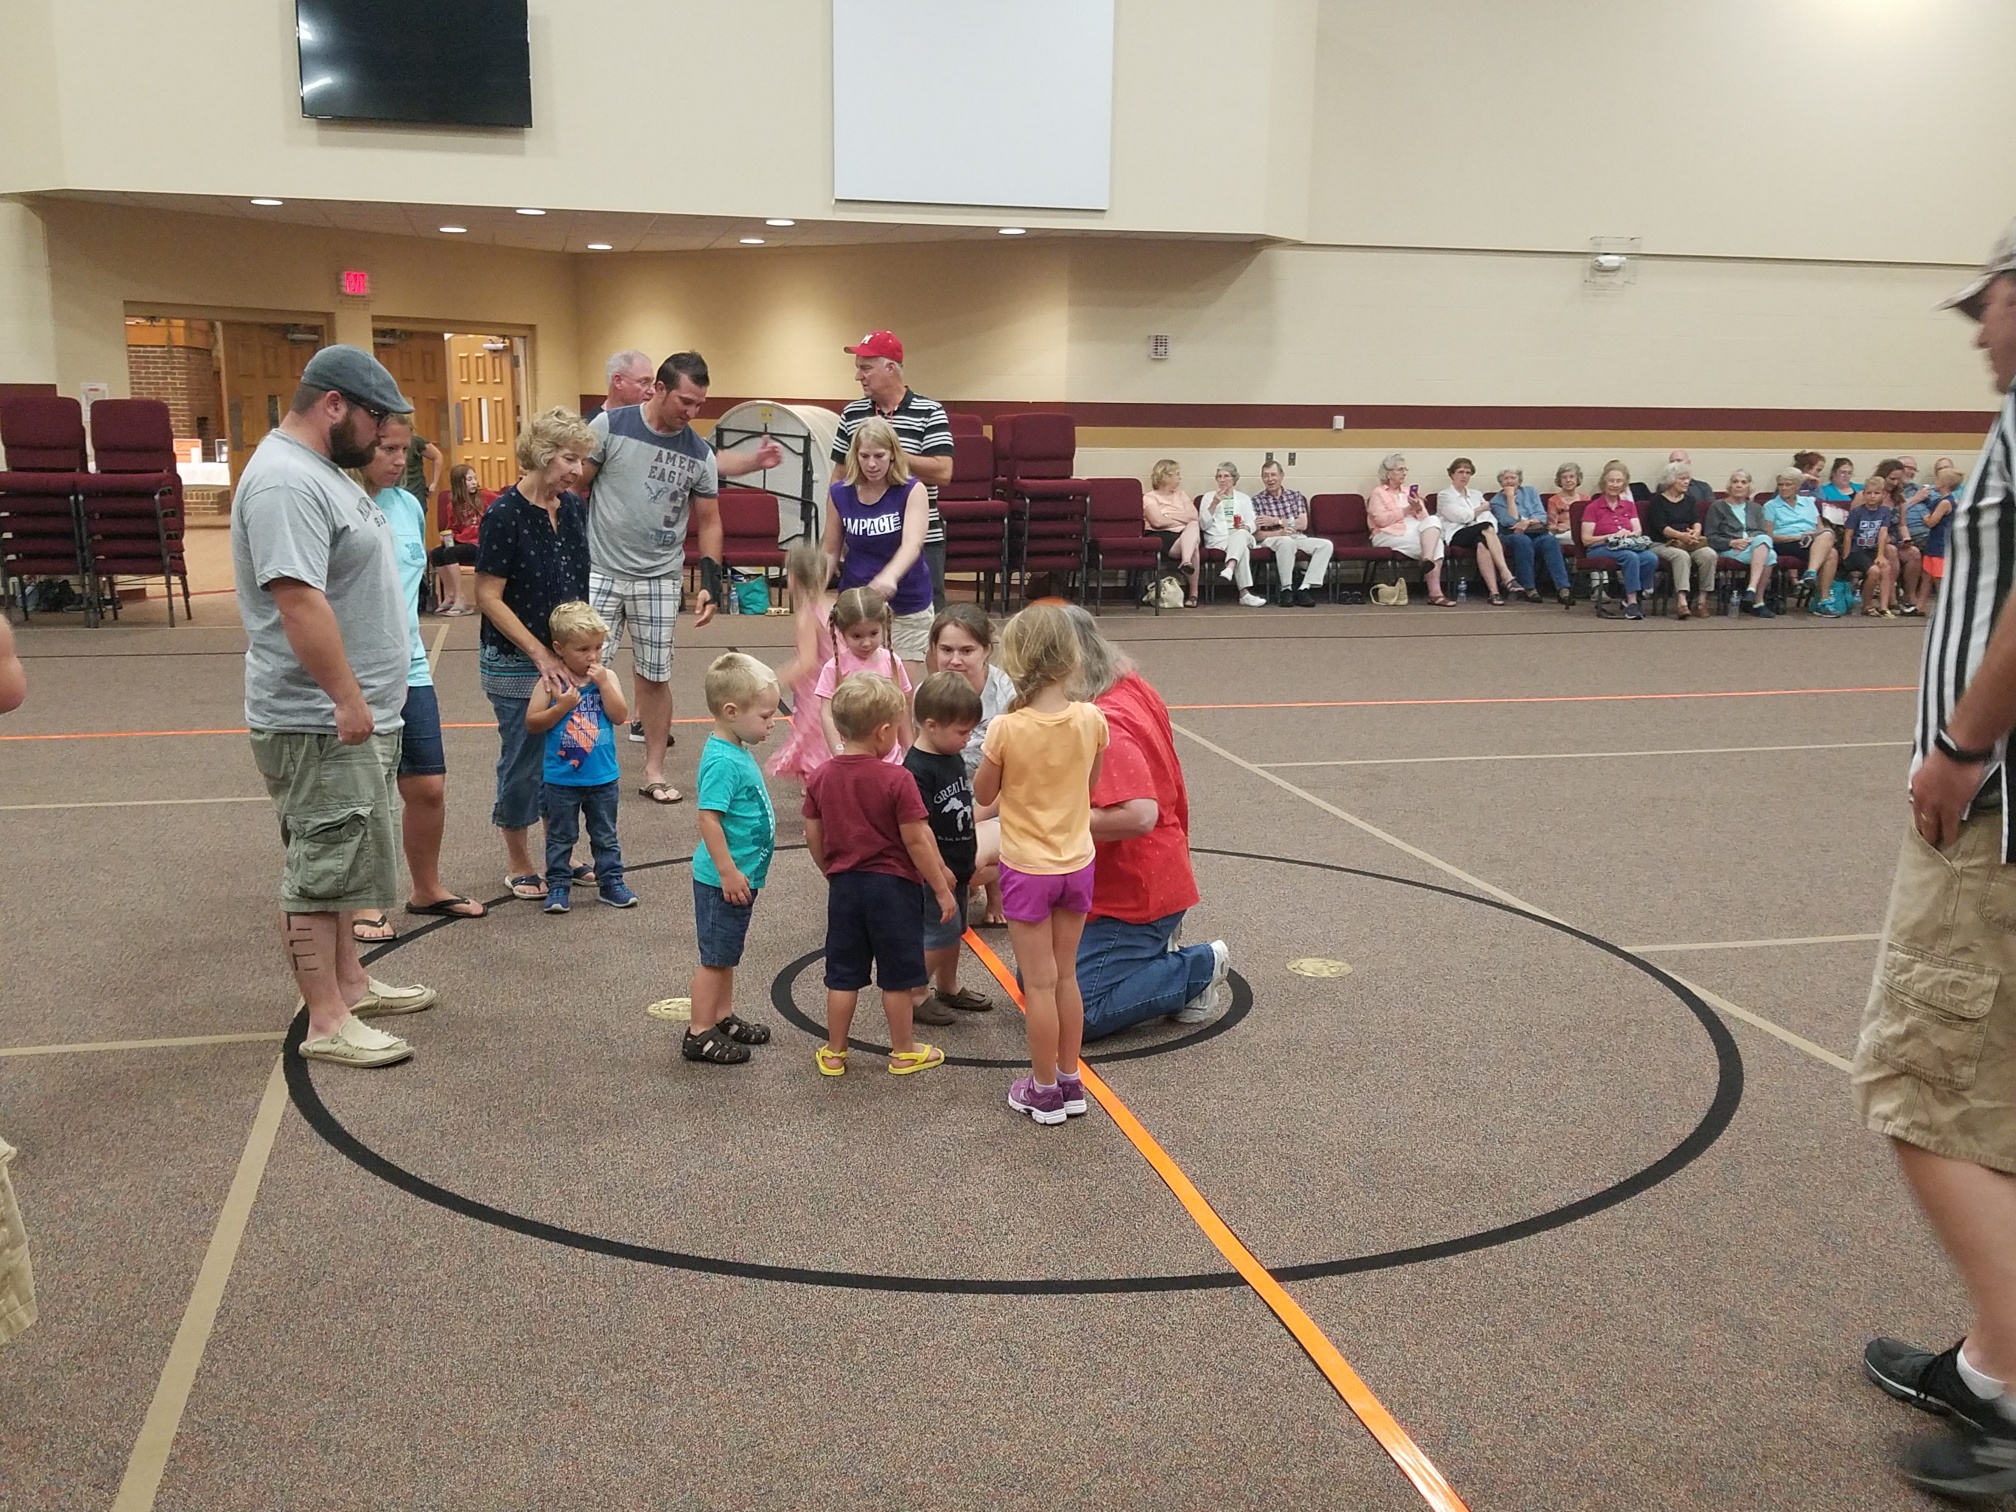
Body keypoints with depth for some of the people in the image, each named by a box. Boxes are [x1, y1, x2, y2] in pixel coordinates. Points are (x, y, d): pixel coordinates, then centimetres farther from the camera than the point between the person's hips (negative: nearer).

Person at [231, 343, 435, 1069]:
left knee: (336, 861, 19)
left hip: (347, 714, 11)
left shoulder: (318, 471, 14)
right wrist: (348, 701, -25)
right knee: (321, 868, -3)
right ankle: (325, 1022, 4)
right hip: (321, 722, -11)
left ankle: (348, 982, 31)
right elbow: (300, 602, -28)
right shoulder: (286, 482, -21)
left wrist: (357, 701, 23)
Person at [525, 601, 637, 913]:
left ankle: (610, 881, 23)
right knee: (560, 836, 10)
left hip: (603, 778, 2)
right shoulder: (551, 682, -8)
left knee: (605, 835, 14)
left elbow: (620, 716, -11)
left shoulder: (607, 677, -1)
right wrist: (562, 706, -22)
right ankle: (558, 885, 19)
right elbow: (532, 722, -10)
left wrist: (603, 684, -19)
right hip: (561, 779, -2)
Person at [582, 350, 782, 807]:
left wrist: (710, 582, 0)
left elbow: (709, 521, 8)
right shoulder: (610, 426, -7)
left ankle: (654, 771, 17)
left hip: (660, 578, 2)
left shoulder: (700, 453, 1)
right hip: (600, 571, -2)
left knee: (655, 676, 6)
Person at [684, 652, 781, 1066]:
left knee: (726, 953, 21)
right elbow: (708, 817, -27)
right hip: (724, 879, -10)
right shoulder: (722, 761, -24)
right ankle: (700, 1035, 12)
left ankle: (724, 1018, 35)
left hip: (741, 875, 10)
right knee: (715, 956, 2)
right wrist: (728, 871, -25)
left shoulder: (737, 752, 7)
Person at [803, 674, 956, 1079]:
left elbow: (813, 838, 5)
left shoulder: (820, 778, -2)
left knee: (843, 975, 14)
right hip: (893, 886, -4)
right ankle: (903, 1052, 23)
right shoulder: (896, 780, -18)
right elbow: (917, 840, -16)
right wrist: (942, 890, -7)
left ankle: (834, 1053, 23)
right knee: (897, 976, 10)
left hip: (844, 887, 4)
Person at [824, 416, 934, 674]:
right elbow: (831, 551, 7)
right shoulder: (839, 494, -3)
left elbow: (912, 543, -27)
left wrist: (889, 577, -46)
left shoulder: (912, 491, -11)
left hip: (907, 607, -2)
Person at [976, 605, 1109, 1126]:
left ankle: (1045, 1091, 18)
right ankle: (1070, 1081, 28)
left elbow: (983, 794, -5)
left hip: (1027, 869, -4)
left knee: (1039, 982, 7)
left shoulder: (1006, 729, -20)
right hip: (1078, 863, 4)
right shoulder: (1091, 720, -11)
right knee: (1065, 976, 18)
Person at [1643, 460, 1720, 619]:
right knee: (1682, 556, -37)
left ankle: (1702, 598, -21)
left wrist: (1696, 532, -16)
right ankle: (1681, 599, -47)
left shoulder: (1690, 499, 21)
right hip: (1661, 544, -5)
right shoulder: (1658, 500, 4)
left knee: (1709, 554, -25)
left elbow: (1697, 521, 8)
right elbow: (1661, 527, -9)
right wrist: (1681, 535, -24)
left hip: (1689, 542, 5)